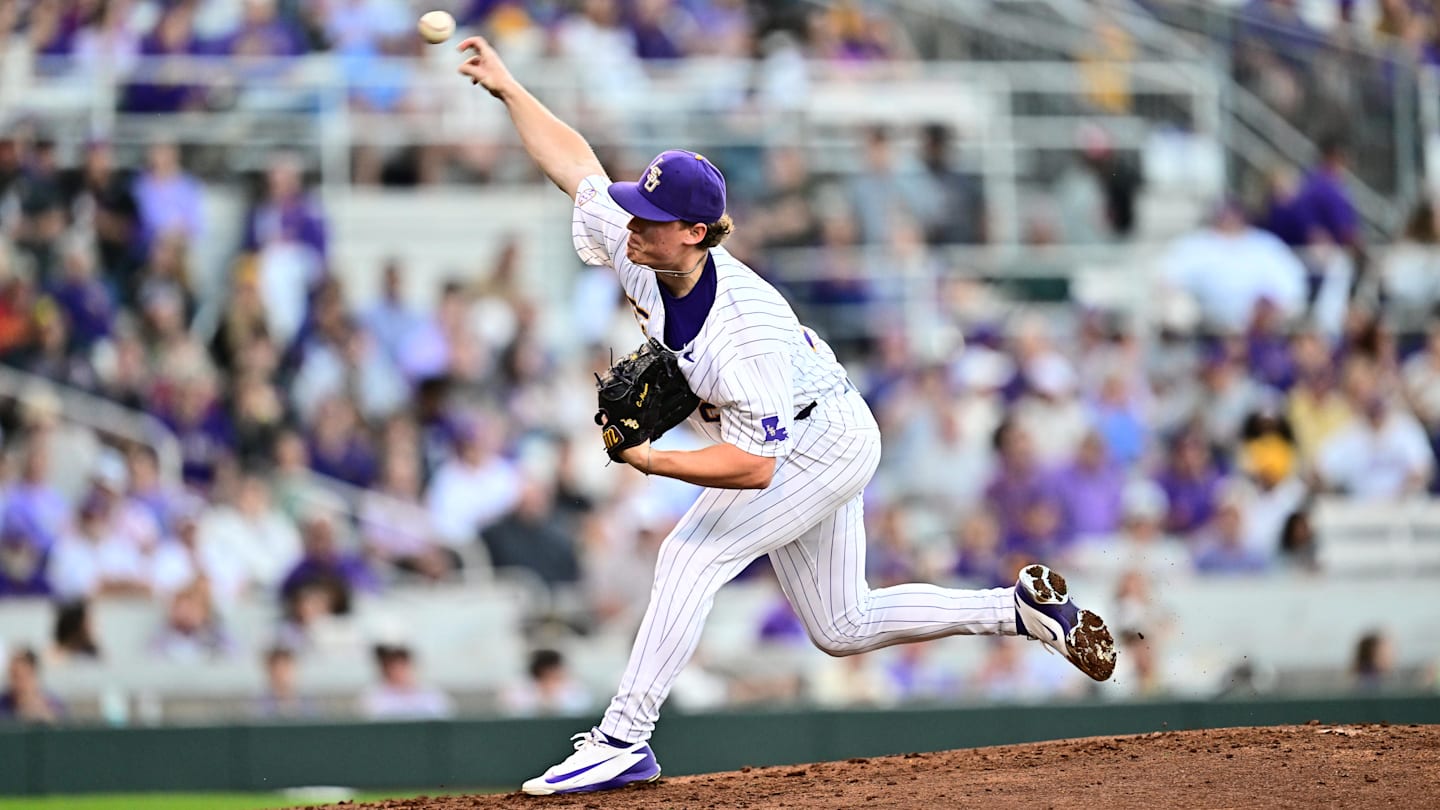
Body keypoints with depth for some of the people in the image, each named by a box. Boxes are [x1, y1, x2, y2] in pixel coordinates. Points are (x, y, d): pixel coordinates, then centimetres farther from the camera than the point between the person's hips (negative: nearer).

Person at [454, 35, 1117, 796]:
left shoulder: (745, 339, -39)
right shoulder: (637, 248, -18)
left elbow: (752, 468, -38)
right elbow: (577, 163, -4)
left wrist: (651, 461, -38)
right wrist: (508, 88, -6)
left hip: (822, 445, -9)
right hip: (808, 445, 9)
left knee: (690, 557, -22)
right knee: (842, 627, 16)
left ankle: (624, 740, -20)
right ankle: (1024, 608, 25)